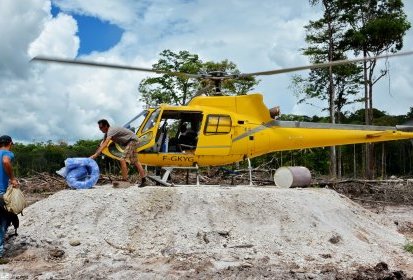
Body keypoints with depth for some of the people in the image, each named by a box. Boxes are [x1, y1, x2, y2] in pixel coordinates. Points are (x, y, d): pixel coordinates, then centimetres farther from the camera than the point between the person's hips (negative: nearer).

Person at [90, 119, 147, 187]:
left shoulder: (111, 130, -23)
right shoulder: (107, 133, 7)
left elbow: (105, 144, -34)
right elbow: (101, 145, 5)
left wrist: (95, 155, -38)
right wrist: (95, 154, -6)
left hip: (133, 140, -11)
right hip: (130, 142, 11)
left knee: (123, 160, -18)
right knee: (135, 162, 14)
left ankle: (124, 181, -16)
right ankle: (144, 181, 19)